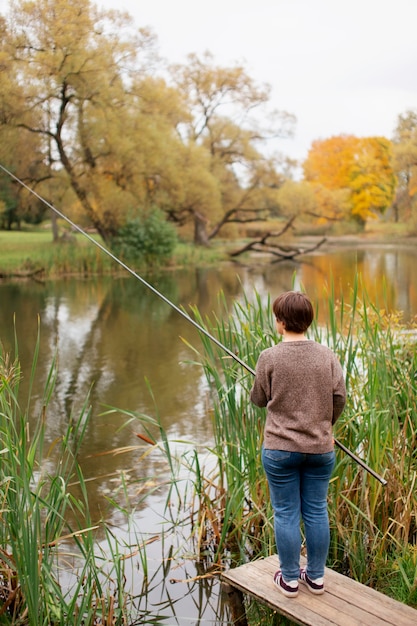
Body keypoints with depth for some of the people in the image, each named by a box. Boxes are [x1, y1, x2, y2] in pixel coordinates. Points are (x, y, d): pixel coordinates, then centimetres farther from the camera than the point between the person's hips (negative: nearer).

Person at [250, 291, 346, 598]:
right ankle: (316, 576, 27)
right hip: (321, 448, 3)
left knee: (286, 513, 9)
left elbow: (258, 399, -1)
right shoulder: (327, 356, -4)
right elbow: (339, 397, -1)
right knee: (317, 511, 15)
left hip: (280, 448, -3)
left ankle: (290, 579, 22)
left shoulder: (270, 358, -12)